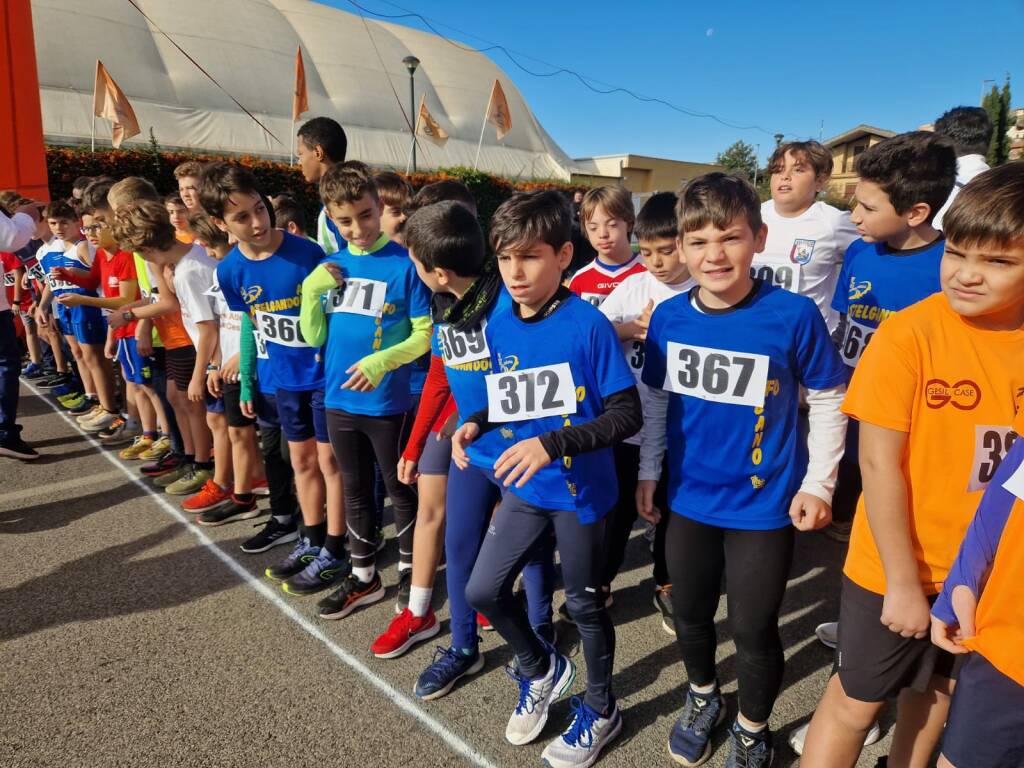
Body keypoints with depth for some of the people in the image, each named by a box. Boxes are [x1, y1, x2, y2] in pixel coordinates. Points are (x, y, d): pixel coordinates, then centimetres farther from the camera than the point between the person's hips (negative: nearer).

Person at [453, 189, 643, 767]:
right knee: (483, 591, 10)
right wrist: (477, 424, -7)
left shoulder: (589, 326, -19)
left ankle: (601, 711, 40)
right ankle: (541, 669, 40)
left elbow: (627, 415, -19)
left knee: (585, 604, 13)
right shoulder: (497, 328, 0)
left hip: (580, 491, -5)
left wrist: (553, 444, -29)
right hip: (525, 490, 6)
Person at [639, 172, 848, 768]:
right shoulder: (668, 317, -7)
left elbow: (828, 402, -5)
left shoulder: (793, 315, -18)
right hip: (689, 499, 4)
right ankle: (703, 699, 51)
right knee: (690, 614, 21)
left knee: (754, 630, 12)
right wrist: (648, 469, 9)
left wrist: (818, 483, -6)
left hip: (765, 506, -3)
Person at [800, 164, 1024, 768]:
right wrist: (902, 580, -14)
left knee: (937, 695, 24)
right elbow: (879, 463, -17)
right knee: (857, 702, 11)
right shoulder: (909, 334, -18)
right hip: (900, 568, -4)